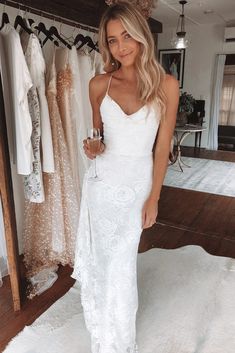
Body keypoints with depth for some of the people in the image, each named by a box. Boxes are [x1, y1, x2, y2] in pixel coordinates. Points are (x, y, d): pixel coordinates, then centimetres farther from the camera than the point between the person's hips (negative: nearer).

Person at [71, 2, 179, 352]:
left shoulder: (165, 85, -7)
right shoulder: (99, 84, 0)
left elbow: (162, 147, -5)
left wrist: (153, 198, -5)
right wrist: (92, 148, -11)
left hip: (137, 183, -2)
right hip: (101, 181, 3)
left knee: (121, 263, 7)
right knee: (99, 258, 15)